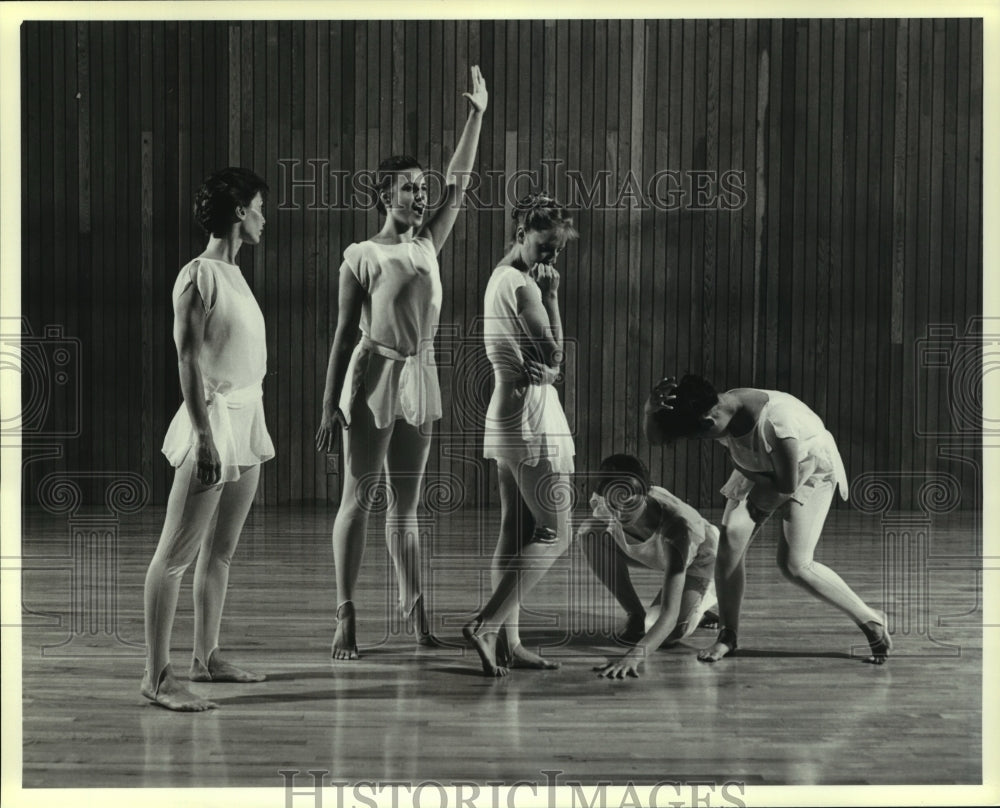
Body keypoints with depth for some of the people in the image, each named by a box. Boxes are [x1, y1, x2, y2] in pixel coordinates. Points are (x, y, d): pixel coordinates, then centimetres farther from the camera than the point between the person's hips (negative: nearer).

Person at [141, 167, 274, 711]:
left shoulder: (231, 273, 14)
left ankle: (206, 657, 23)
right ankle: (157, 675, -4)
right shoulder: (199, 275, -12)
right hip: (216, 417, -9)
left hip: (247, 420, 9)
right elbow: (188, 359, -17)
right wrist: (205, 435, -21)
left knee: (220, 550, 14)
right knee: (177, 553, -6)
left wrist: (246, 426, 17)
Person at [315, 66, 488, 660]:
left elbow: (459, 186, 9)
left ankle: (415, 605, 17)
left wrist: (477, 117, 5)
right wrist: (331, 406, -5)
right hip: (374, 376, -5)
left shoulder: (429, 244, 10)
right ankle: (346, 615, 1)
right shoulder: (362, 256, -3)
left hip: (420, 378, 5)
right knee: (359, 499, -2)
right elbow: (345, 333, -3)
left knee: (406, 504, 11)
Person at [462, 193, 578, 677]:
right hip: (531, 418, -10)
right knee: (555, 534, -5)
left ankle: (508, 643, 12)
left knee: (515, 533, 10)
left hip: (506, 416, 10)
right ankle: (485, 626, -12)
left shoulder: (501, 278, 15)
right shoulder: (522, 285, -15)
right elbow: (553, 354, -16)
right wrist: (551, 297, -12)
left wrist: (541, 367, -11)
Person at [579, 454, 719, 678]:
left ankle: (701, 604, 9)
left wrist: (635, 655, -68)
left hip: (698, 557, -5)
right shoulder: (601, 505, -33)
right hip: (653, 554, 5)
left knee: (672, 633, -30)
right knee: (590, 533, -25)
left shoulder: (677, 525, -47)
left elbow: (670, 613, -53)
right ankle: (636, 615, -6)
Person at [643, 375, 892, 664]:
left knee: (794, 564, -15)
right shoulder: (716, 410, -21)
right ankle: (728, 635, 2)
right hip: (760, 471, 6)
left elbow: (787, 486, -29)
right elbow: (656, 436, -15)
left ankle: (871, 621, 2)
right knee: (731, 539, -13)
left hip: (809, 472, -6)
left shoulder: (775, 422, -41)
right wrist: (651, 407, -36)